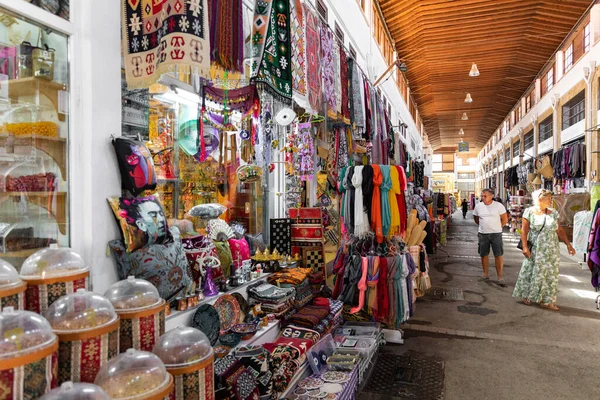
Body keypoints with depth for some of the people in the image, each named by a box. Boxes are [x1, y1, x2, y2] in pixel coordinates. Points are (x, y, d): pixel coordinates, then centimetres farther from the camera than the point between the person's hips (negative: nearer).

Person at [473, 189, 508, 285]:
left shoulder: (498, 206, -7)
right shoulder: (478, 206, 1)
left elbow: (505, 219, 1)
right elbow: (476, 219, 15)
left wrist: (496, 227, 5)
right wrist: (484, 226, 12)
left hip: (496, 234, -3)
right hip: (483, 234, 3)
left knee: (498, 255, -2)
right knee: (484, 255, 9)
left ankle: (500, 277, 4)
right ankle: (486, 274, 23)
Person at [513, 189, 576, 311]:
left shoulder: (553, 213, 5)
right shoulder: (529, 212, -6)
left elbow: (559, 230, 9)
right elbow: (524, 230, -8)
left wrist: (568, 244, 2)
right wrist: (525, 247, -14)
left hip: (551, 250, 4)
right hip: (535, 249, -4)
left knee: (550, 274, 6)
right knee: (531, 272, 5)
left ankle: (545, 301, 14)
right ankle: (527, 296, 21)